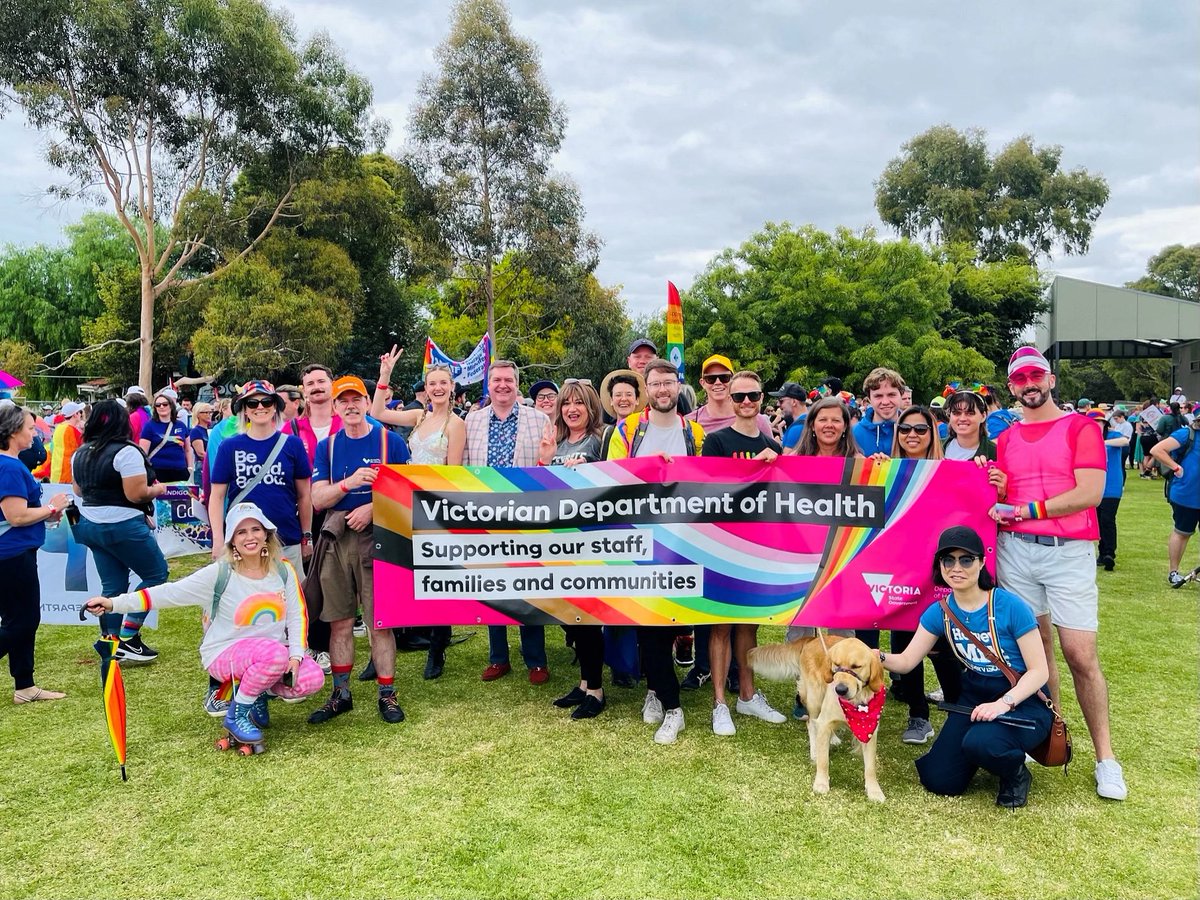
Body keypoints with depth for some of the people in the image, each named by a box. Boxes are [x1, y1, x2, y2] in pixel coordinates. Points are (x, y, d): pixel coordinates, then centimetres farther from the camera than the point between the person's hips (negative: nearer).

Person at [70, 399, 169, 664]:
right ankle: (127, 638, 1)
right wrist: (157, 489, -2)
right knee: (156, 574, 5)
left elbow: (79, 491, 19)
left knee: (112, 586, 12)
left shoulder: (80, 454, 9)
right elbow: (136, 495, -20)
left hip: (90, 525, 8)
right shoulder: (126, 452, -17)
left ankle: (112, 645, 15)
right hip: (123, 526, -8)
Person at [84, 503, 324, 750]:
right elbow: (168, 593, -13)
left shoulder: (283, 570, -1)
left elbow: (297, 616, 0)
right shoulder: (219, 574, -11)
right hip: (224, 655, -4)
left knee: (313, 678, -22)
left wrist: (295, 657, -13)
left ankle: (261, 691, 10)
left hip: (274, 653, 4)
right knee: (275, 654, -36)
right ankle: (237, 714, -10)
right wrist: (114, 604, -21)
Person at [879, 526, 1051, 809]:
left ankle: (1016, 773, 0)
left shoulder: (1010, 606, -21)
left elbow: (1039, 671, -16)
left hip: (1023, 701, -5)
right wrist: (877, 657, -25)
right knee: (938, 782, -2)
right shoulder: (940, 611, -6)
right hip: (974, 697, 5)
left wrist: (1003, 703, -31)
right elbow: (906, 661, -3)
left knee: (980, 743, -35)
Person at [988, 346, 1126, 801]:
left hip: (1069, 552, -4)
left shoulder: (1081, 428, 0)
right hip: (1016, 550, 4)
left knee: (1081, 655, -5)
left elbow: (1090, 493, -11)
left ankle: (1105, 757, 5)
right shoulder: (1005, 439, 14)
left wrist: (1028, 510, -13)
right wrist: (997, 489, -3)